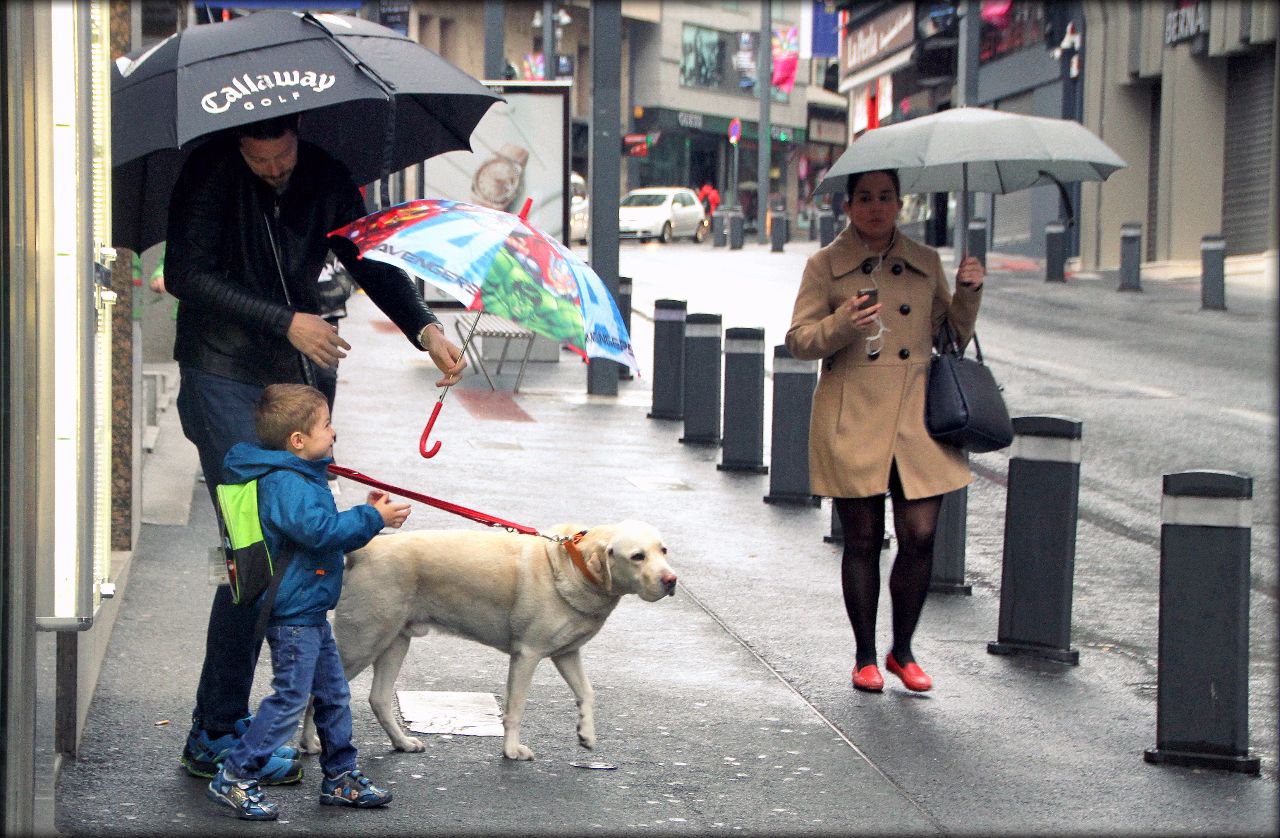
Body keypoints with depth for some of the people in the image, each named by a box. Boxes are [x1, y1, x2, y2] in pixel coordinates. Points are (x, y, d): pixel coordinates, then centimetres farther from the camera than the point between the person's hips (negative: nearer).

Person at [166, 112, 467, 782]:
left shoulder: (325, 180, 5)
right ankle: (216, 736, -6)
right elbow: (185, 276, -17)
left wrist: (426, 330, -11)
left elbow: (372, 263, 6)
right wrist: (286, 321, -21)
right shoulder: (210, 174, -10)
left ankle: (221, 725, 16)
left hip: (291, 383, 7)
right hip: (222, 382, -6)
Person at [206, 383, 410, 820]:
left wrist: (366, 515, 10)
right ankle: (234, 778, -1)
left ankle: (340, 777, 25)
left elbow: (325, 527, 23)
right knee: (290, 698, -8)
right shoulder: (285, 483, -20)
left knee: (333, 694, 16)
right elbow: (318, 530, -31)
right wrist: (372, 519, -23)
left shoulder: (302, 477, 14)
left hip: (309, 611, 11)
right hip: (292, 614, -11)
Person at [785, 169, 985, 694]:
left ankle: (903, 652, 14)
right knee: (862, 540, 3)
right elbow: (799, 340, -1)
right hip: (852, 422, -2)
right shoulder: (825, 266, 3)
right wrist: (843, 324, -19)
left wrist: (967, 294, -1)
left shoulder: (925, 263, 12)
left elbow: (953, 336, 17)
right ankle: (865, 657, 17)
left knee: (920, 536, -4)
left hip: (917, 416, 2)